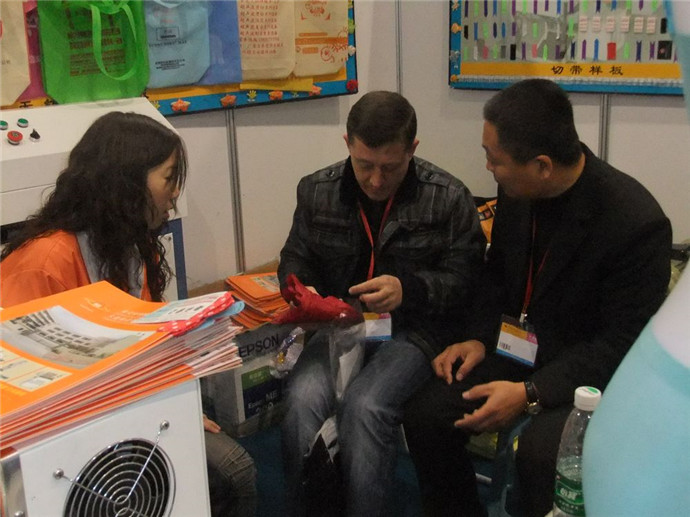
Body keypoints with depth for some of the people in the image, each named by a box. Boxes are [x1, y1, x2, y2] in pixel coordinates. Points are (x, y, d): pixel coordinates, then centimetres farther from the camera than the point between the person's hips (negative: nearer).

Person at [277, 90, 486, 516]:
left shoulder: (449, 198, -4)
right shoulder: (317, 191, 5)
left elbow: (465, 281, -4)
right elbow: (295, 260, 16)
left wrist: (409, 289, -21)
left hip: (412, 329, -2)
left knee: (365, 407, -31)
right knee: (303, 400, -27)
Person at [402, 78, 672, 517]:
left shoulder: (637, 221, -24)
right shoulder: (517, 190, -5)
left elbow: (623, 344, -19)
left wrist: (531, 394, -25)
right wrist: (479, 337, -4)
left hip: (592, 369, -5)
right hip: (519, 347, 6)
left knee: (540, 452, -32)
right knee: (425, 416, -14)